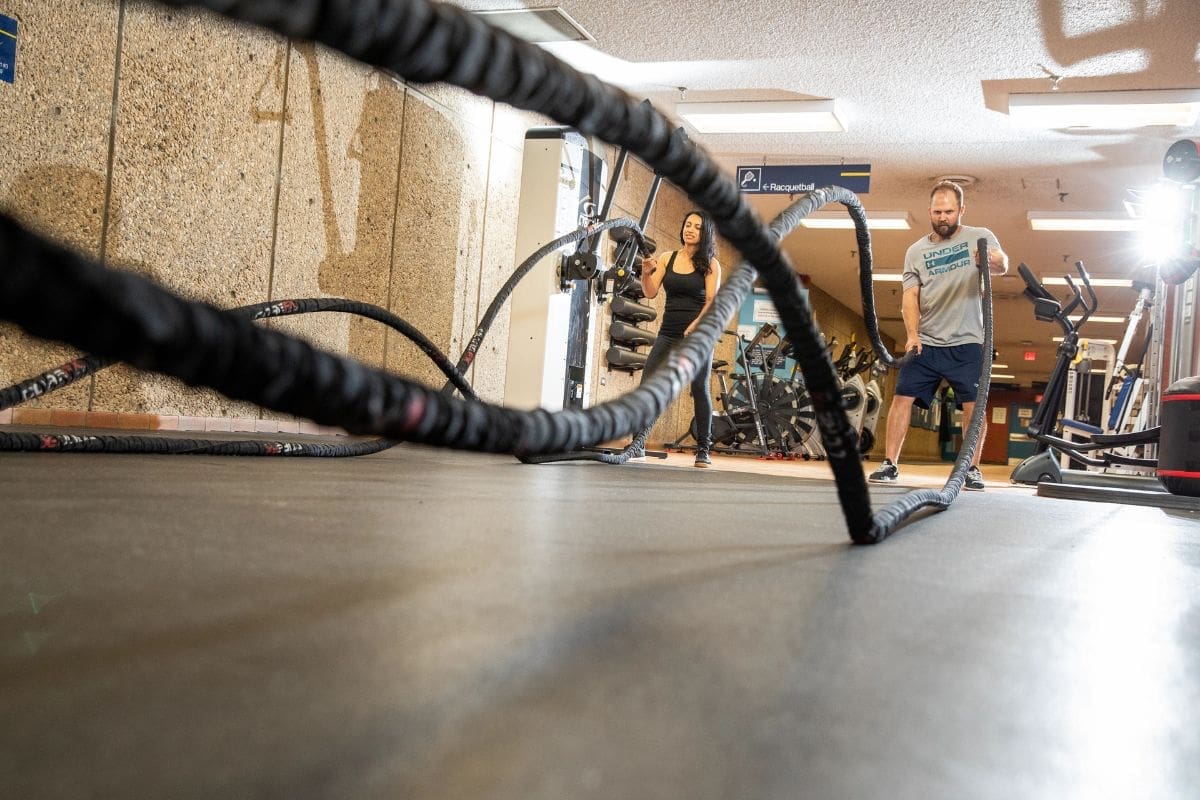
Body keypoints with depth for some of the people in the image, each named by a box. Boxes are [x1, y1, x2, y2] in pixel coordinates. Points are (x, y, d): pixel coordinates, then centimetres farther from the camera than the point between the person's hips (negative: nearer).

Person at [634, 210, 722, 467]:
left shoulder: (710, 264, 1)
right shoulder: (667, 258, 7)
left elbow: (712, 300, -7)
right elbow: (651, 293, 3)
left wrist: (694, 327, -20)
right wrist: (646, 272, -17)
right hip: (668, 333, 3)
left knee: (699, 389, -3)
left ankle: (703, 450, 4)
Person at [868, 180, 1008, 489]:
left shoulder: (979, 237, 1)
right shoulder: (916, 251, 8)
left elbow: (1002, 264, -18)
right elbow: (910, 296, 3)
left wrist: (992, 259, -43)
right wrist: (912, 333, -14)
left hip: (967, 342, -2)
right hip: (926, 342, 2)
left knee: (973, 405, -6)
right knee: (902, 396, -5)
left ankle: (972, 469, 5)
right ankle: (890, 464, 2)